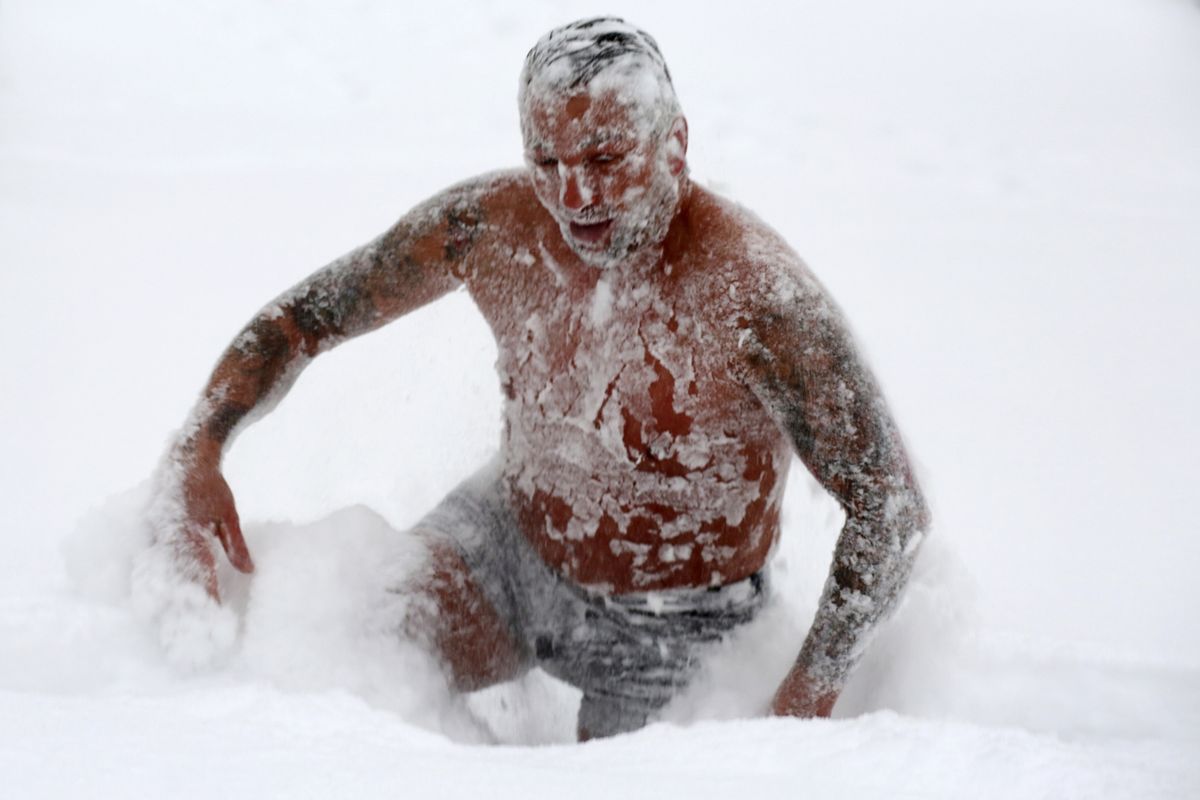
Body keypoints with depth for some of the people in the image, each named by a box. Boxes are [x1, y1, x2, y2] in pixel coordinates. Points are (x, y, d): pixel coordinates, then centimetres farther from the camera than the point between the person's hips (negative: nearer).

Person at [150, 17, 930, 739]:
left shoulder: (754, 292, -32)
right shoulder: (489, 227, -19)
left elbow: (891, 504, -28)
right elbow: (298, 319, -5)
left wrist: (811, 694, -34)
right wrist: (197, 449, -20)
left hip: (668, 622, -3)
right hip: (510, 543, 3)